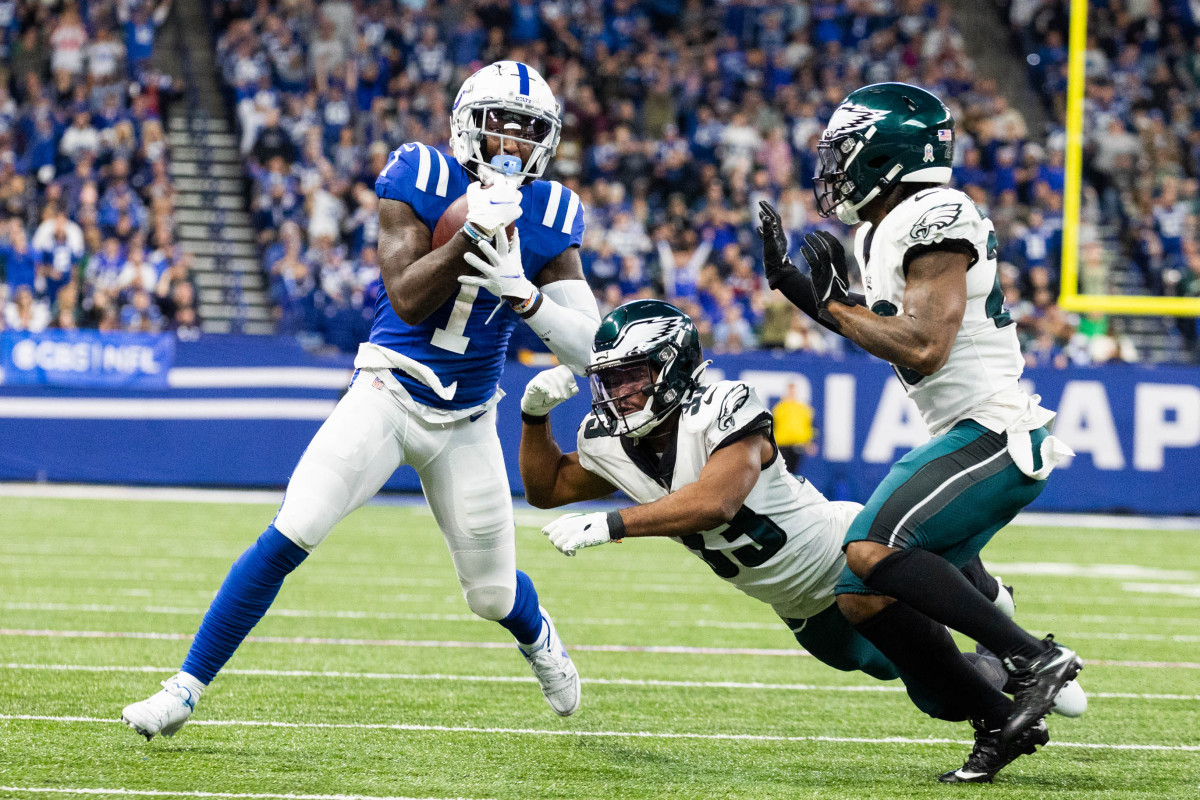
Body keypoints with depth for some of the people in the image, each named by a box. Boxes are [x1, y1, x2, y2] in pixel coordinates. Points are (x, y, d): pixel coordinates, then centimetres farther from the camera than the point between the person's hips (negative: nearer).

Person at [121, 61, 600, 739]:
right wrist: (474, 232, -32)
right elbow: (407, 300, -21)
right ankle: (186, 689, -10)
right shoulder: (422, 180, -12)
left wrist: (521, 293, -24)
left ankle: (539, 638, 49)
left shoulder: (550, 218, -5)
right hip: (388, 396, -2)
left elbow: (591, 347, -8)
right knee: (289, 537, -18)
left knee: (492, 592, 10)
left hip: (466, 424, 3)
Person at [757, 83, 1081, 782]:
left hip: (995, 434, -10)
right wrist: (794, 283, 18)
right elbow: (887, 335, 25)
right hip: (961, 437, 10)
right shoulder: (881, 233, 14)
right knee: (864, 599, 5)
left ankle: (1037, 659, -21)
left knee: (874, 549, -26)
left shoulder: (935, 221, -16)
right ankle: (999, 718, 7)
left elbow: (924, 348, -24)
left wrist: (836, 305, -13)